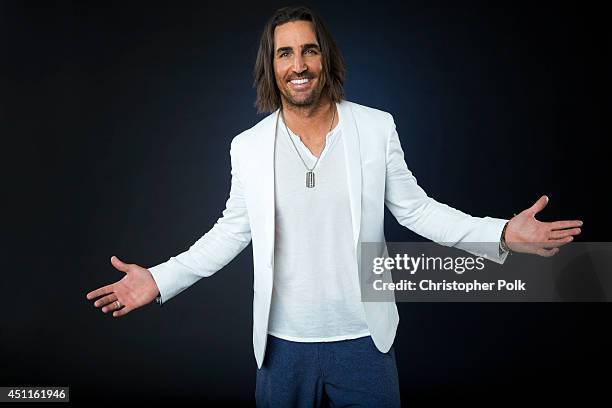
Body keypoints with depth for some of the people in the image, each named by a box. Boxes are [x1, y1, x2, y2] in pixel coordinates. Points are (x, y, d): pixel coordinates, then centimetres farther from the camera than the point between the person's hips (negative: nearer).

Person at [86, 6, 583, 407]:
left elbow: (415, 208, -1)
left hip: (365, 339, 0)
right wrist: (160, 279, -3)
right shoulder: (248, 146, -3)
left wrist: (501, 234, -12)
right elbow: (231, 231, 4)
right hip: (282, 345, 1)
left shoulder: (377, 128, -5)